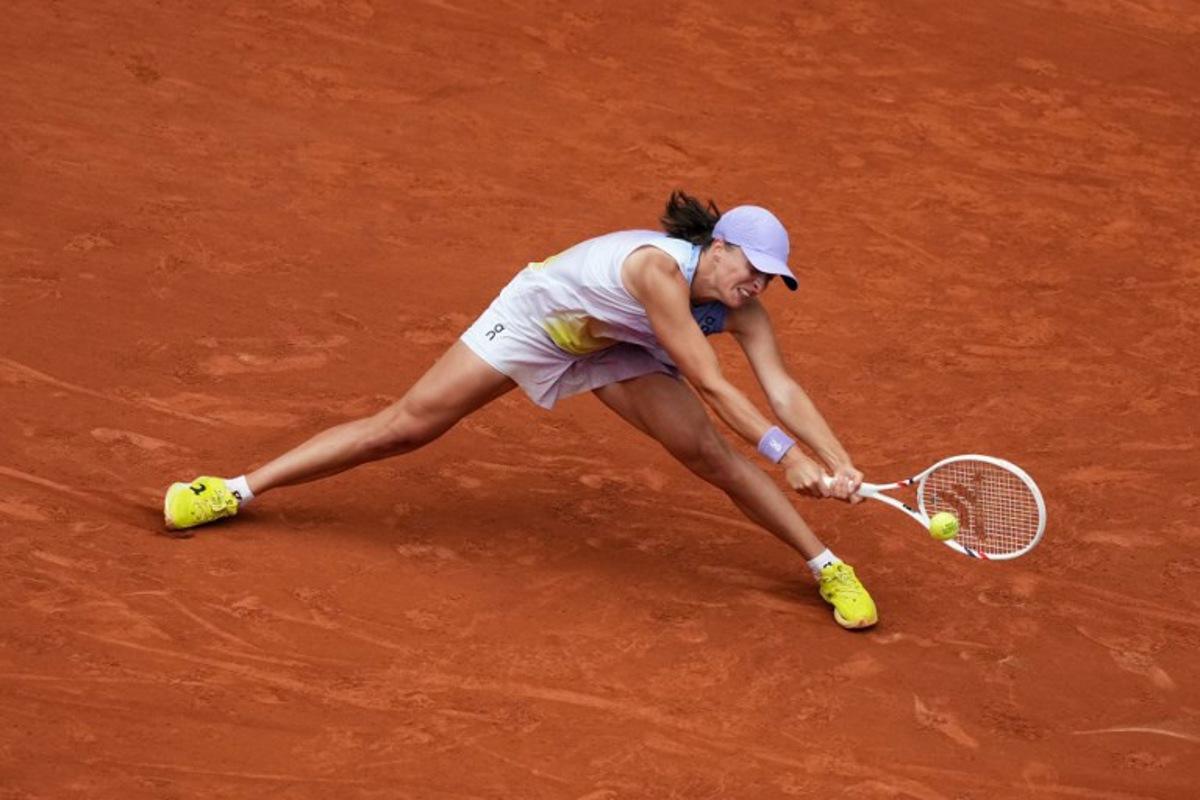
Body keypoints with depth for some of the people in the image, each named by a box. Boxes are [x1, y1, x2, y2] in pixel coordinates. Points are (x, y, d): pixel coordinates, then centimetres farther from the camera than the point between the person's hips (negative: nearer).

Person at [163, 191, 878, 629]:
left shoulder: (742, 309, -20)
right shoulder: (656, 268, -40)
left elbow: (784, 390, -24)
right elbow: (709, 383, -41)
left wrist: (840, 465, -35)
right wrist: (783, 452, -40)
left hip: (611, 349, 5)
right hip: (534, 319, -5)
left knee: (709, 450, -10)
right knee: (404, 426, -6)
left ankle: (828, 566, 3)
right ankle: (236, 491, 4)